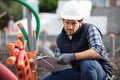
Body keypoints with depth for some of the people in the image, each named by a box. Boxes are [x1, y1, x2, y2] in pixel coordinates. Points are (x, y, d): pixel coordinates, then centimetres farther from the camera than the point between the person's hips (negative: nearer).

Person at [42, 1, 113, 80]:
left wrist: (72, 56, -43)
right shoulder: (60, 39, 0)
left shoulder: (90, 29, -18)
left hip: (100, 71, -6)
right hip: (78, 72, 6)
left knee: (87, 63, -39)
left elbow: (99, 51, -35)